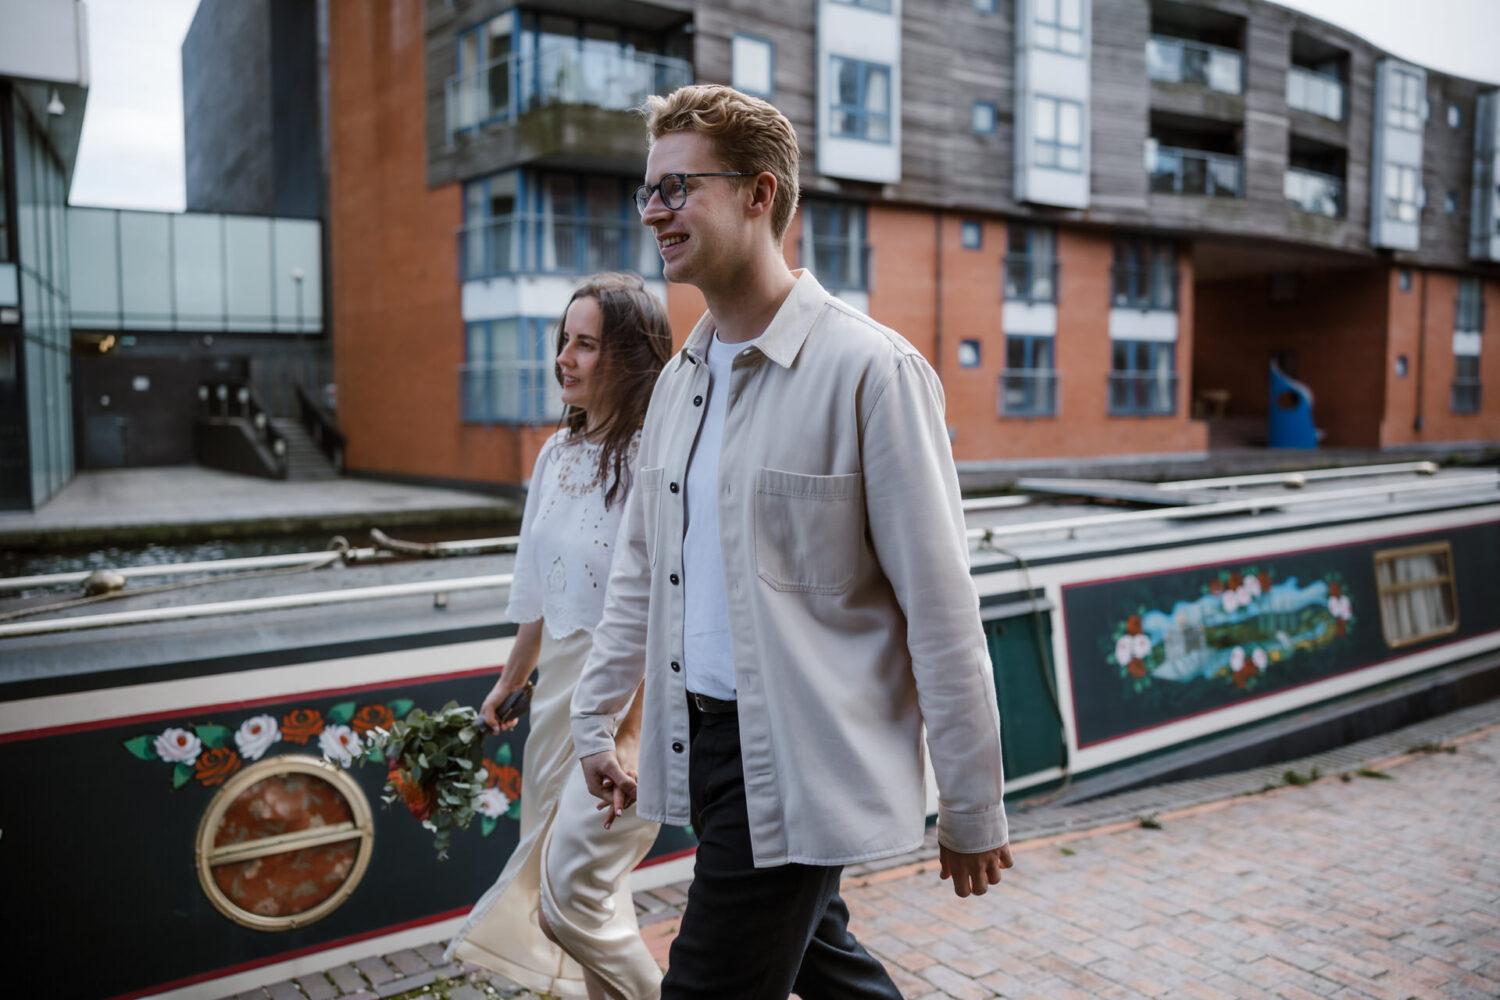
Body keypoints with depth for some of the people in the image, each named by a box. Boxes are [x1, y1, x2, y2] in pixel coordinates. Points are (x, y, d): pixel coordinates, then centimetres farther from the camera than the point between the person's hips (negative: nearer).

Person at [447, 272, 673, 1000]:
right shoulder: (558, 453, 7)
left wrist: (629, 733, -20)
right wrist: (507, 685, 22)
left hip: (633, 695, -8)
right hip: (561, 686, 8)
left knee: (572, 893, -2)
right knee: (548, 877, 18)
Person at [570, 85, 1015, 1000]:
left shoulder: (869, 369, -15)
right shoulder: (680, 380, 8)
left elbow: (941, 607, -14)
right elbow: (642, 568, 17)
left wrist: (973, 810, -10)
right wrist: (596, 719, 18)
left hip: (800, 767, -7)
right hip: (701, 743, 7)